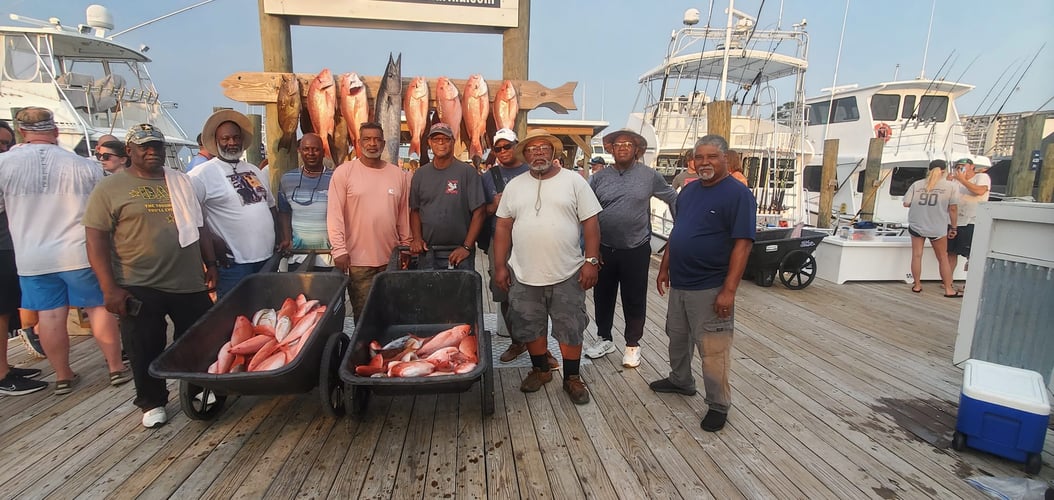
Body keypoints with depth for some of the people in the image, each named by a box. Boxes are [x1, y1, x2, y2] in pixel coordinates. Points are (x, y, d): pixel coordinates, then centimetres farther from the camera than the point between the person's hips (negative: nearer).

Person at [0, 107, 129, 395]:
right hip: (80, 252, -1)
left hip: (33, 258, 1)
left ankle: (63, 377, 20)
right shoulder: (84, 166, -6)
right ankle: (116, 368, 14)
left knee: (50, 314, 9)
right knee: (99, 307, 8)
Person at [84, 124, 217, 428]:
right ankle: (152, 403, 28)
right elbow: (96, 239, -7)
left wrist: (210, 263, 12)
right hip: (140, 288, -3)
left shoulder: (181, 181, 11)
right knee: (145, 351, 8)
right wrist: (110, 288, -13)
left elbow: (198, 226, 17)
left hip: (190, 283, 4)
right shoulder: (110, 188, -3)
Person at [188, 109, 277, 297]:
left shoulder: (255, 170, 14)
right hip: (234, 263, -6)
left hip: (267, 259, 7)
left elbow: (270, 207, 21)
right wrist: (211, 242, -17)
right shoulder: (204, 173, -8)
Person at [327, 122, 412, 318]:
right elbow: (335, 215, -5)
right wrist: (339, 249, -11)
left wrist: (406, 246, 12)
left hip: (391, 258, 3)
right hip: (358, 260, -3)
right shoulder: (343, 172, -2)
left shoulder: (399, 175, 7)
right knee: (363, 315, 7)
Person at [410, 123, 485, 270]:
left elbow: (478, 212, -7)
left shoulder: (468, 173, -4)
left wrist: (467, 247, -12)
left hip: (459, 253, -3)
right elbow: (414, 210, 13)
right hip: (427, 252, 3)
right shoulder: (420, 175, 8)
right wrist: (417, 237, -3)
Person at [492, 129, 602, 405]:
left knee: (570, 330, 8)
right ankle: (540, 370, 36)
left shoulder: (574, 181, -2)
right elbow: (503, 227, 7)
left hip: (567, 275, -2)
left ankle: (572, 377, 27)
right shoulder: (514, 186, 6)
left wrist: (591, 261, -9)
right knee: (530, 328, 14)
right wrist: (500, 266, 2)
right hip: (524, 276, 3)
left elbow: (590, 223, -3)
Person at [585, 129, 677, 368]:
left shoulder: (649, 175, -2)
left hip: (636, 249, -2)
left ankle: (632, 344, 26)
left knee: (634, 300, 8)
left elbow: (673, 198, 8)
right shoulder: (599, 177, 0)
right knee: (603, 296, 14)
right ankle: (604, 339, 34)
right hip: (604, 249, 2)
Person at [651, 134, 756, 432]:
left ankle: (718, 405, 20)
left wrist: (729, 290, -22)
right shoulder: (689, 190, 10)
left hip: (710, 289, -7)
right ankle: (680, 381, 43)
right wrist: (665, 268, 14)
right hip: (679, 283, 8)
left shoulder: (738, 194, -13)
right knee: (677, 337, 21)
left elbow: (742, 244, -18)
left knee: (712, 350, 2)